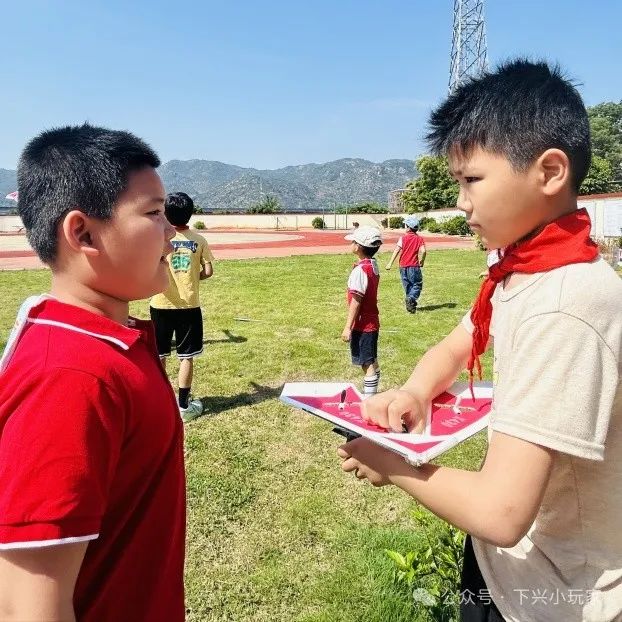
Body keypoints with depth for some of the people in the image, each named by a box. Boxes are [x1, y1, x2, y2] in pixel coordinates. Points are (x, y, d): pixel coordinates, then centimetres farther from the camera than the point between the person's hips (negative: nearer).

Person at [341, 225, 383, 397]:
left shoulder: (360, 270, -21)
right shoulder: (373, 265, 7)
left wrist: (348, 327, -17)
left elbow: (356, 301, -21)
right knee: (371, 361, 19)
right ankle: (371, 392, 32)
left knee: (367, 363, -3)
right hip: (372, 321, 9)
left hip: (362, 324, -9)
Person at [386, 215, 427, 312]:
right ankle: (411, 298, -19)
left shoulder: (403, 238, -2)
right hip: (414, 266, -1)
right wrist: (421, 262, 2)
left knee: (407, 285, 13)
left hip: (403, 266, 1)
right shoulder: (419, 239, 0)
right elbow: (423, 251, -14)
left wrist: (390, 263, -13)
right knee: (417, 284, 7)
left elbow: (397, 250, -12)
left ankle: (411, 304, 18)